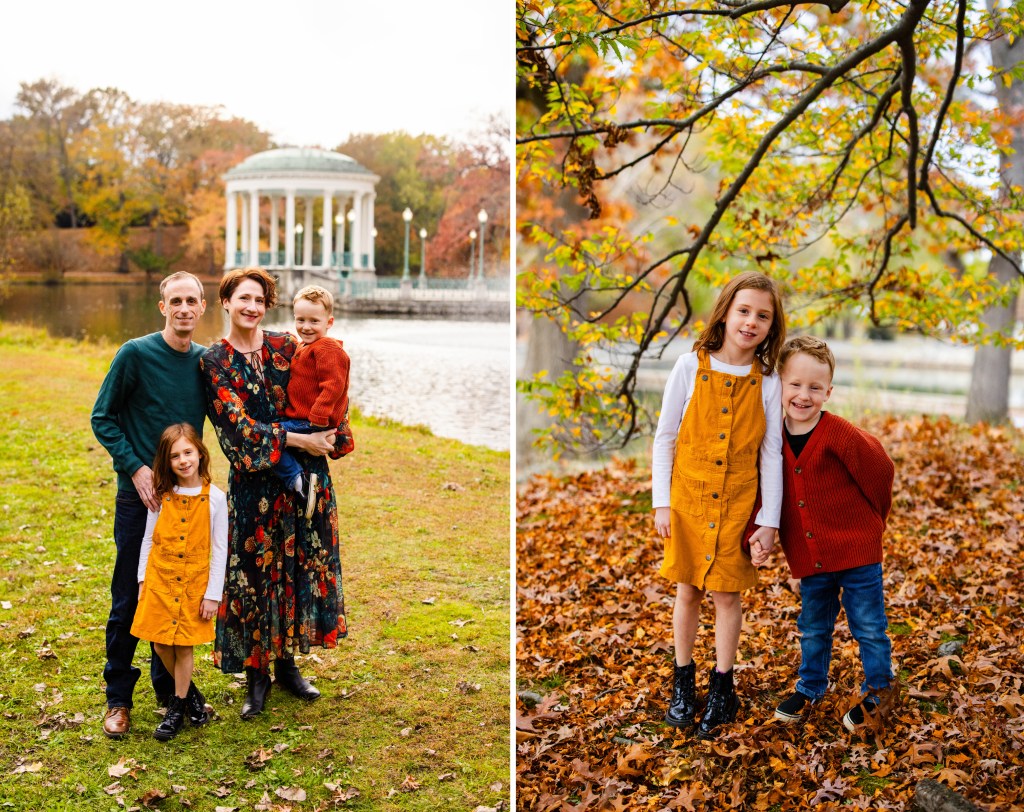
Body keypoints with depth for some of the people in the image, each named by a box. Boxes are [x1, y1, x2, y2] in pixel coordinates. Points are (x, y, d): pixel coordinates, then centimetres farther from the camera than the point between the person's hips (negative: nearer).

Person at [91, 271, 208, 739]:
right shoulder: (136, 354, -9)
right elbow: (103, 418, -4)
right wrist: (135, 468, -13)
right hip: (139, 493, -4)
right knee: (129, 600, 2)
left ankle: (168, 688, 26)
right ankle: (118, 699, 15)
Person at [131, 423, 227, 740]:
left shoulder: (214, 498, -8)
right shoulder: (162, 496, -1)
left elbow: (219, 549, -5)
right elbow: (148, 539, 8)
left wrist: (213, 594, -6)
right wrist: (142, 579, 6)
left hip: (193, 583, -2)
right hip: (159, 580, 2)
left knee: (184, 646, 4)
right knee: (161, 645, 7)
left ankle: (178, 707, 22)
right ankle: (189, 692, 31)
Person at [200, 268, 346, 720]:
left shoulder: (286, 347, 5)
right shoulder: (214, 361, -4)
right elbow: (239, 426, -12)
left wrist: (323, 438, -8)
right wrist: (298, 441, -17)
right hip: (253, 482, -3)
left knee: (299, 567, 8)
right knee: (253, 572, 2)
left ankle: (286, 661, 24)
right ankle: (256, 674, 16)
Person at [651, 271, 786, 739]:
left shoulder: (766, 381, -4)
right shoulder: (690, 367, -7)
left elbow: (771, 453, 0)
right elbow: (664, 437, -2)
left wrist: (769, 519, -3)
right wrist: (661, 502, -4)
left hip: (736, 505, 0)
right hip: (687, 498, 0)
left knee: (727, 594, 6)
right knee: (687, 592, 9)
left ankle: (721, 689, 24)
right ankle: (683, 683, 27)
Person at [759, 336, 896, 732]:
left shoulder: (840, 435, -20)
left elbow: (879, 472, -7)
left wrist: (871, 520, 7)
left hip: (856, 549, -5)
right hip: (809, 557, 5)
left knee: (868, 625, 9)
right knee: (813, 627, 21)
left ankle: (876, 690, 28)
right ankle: (810, 687, 39)